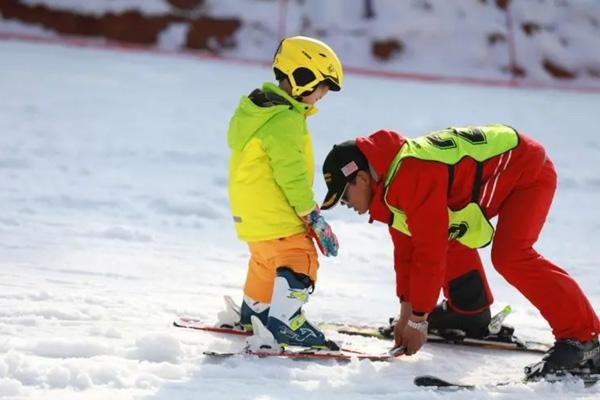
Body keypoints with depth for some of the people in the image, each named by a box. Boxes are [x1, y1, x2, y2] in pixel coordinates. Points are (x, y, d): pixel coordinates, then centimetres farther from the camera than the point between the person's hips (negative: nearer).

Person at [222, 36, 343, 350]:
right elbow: (291, 174, -23)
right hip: (274, 211, -11)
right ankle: (284, 322, -14)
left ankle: (253, 312, 39)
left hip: (250, 208, 11)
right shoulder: (284, 119, -22)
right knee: (299, 259, -10)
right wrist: (312, 215, -16)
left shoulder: (258, 106, 11)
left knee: (267, 260, 26)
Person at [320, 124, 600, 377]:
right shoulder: (388, 181, 0)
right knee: (444, 234, 13)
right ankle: (471, 313, 28)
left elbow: (430, 252, -29)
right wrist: (406, 312, 7)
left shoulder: (413, 178, -31)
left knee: (509, 255, -24)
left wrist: (417, 320, -20)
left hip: (529, 170, -10)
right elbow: (405, 247, 8)